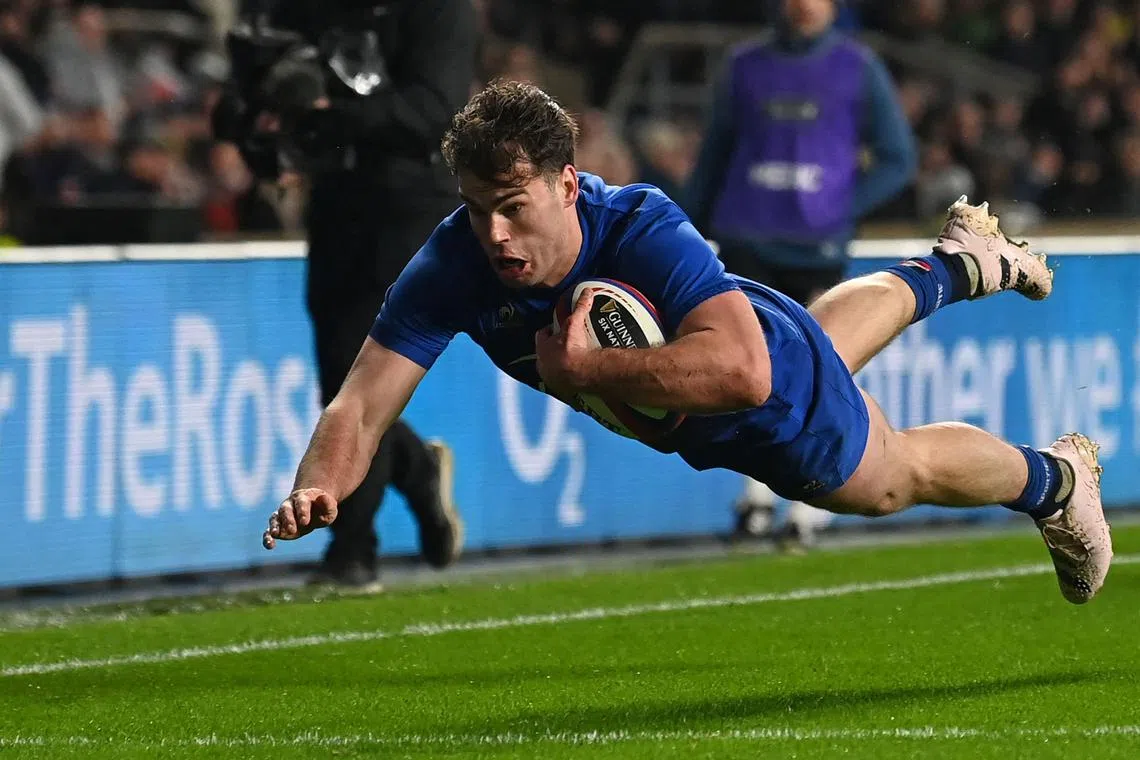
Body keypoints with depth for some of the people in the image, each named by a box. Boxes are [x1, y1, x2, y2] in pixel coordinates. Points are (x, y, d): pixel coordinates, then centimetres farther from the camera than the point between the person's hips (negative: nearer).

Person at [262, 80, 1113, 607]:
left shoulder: (643, 229, -48)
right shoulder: (452, 266, -37)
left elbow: (745, 372, -59)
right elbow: (361, 408, -39)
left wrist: (586, 367, -60)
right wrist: (317, 488, -60)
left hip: (780, 396, -5)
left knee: (898, 474, 23)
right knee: (839, 330, 37)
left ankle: (1055, 479, 55)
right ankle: (960, 262, 68)